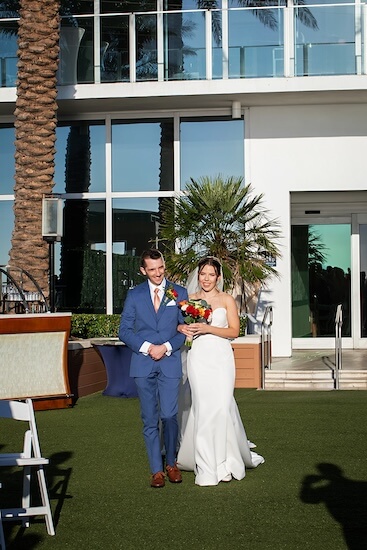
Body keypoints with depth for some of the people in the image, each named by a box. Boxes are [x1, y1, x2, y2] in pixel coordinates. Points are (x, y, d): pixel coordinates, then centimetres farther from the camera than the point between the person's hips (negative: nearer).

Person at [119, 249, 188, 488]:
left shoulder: (179, 293, 7)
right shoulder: (134, 295, 8)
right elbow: (124, 330, 5)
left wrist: (166, 347, -9)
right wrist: (146, 347, -9)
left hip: (170, 362, -1)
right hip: (143, 363, 1)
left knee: (169, 416, -4)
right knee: (150, 420, 3)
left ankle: (171, 464, 16)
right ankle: (157, 470, 10)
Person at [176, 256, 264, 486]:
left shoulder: (227, 300, 5)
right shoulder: (189, 300, 11)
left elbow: (234, 331, -2)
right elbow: (180, 324, 16)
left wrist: (208, 328, -12)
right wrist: (182, 328, -6)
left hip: (221, 357, -1)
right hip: (199, 357, 1)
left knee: (222, 405, -8)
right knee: (202, 407, -3)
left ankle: (224, 462, 6)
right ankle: (207, 465, 4)